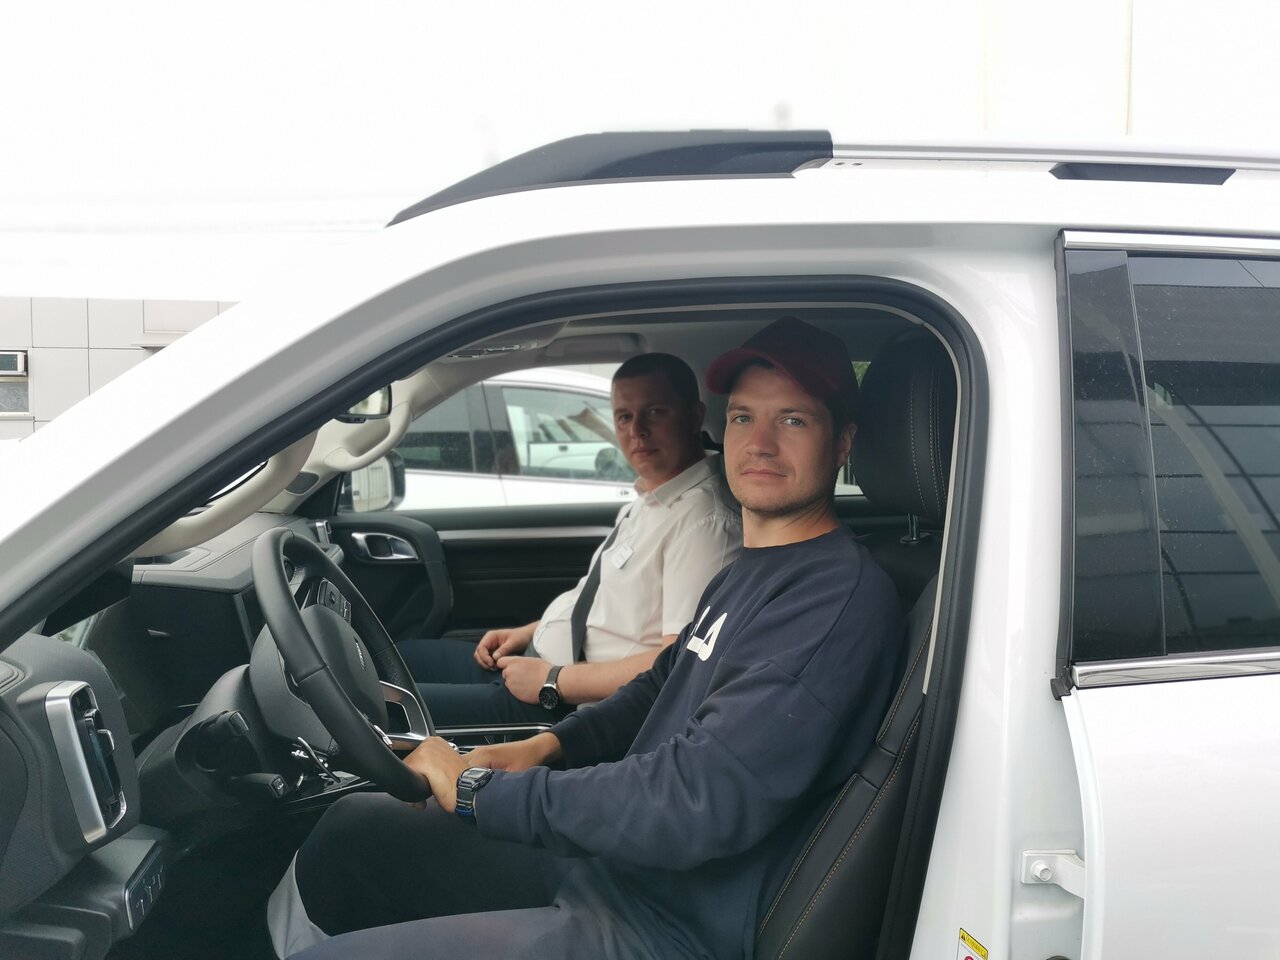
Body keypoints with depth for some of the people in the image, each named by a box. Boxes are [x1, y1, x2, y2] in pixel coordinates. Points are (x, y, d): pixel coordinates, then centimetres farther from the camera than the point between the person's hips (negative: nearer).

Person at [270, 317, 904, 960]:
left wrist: (481, 791, -19)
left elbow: (699, 800, -29)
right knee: (354, 826, 12)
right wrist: (547, 747, 7)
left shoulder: (843, 597, -21)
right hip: (608, 859, 10)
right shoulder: (745, 573, 13)